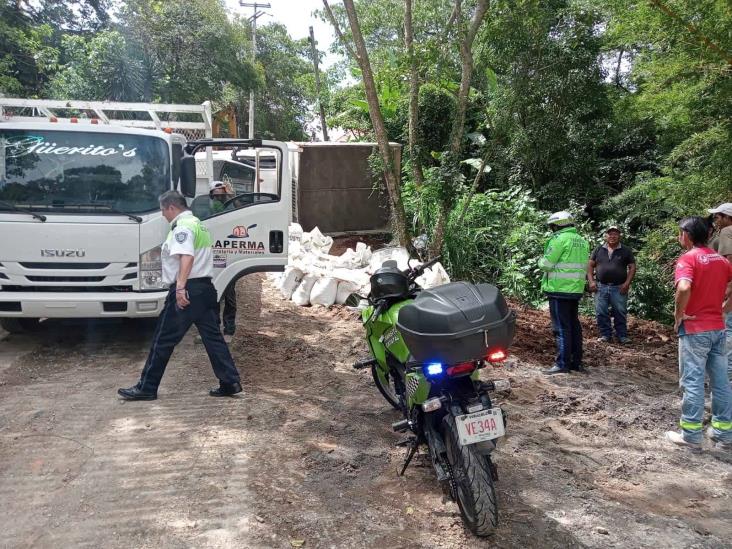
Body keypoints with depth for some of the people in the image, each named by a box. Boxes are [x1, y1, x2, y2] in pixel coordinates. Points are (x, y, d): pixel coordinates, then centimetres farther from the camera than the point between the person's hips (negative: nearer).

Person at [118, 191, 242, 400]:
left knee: (163, 340, 0)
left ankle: (146, 388, 8)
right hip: (205, 288, 10)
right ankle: (230, 383, 7)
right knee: (213, 336, 8)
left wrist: (180, 287, -33)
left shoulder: (183, 227, -10)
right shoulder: (198, 224, 22)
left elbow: (187, 257, -26)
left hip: (186, 291, -9)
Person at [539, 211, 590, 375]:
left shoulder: (560, 239, -13)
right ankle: (577, 362, 21)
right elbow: (584, 267, 15)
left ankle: (562, 364, -3)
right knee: (574, 326, 14)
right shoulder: (582, 241, 13)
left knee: (561, 328, -5)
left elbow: (546, 264, -15)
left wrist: (541, 261, 5)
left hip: (559, 290, -8)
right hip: (576, 289, 8)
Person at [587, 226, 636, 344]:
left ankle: (622, 336, 11)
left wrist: (627, 283, -6)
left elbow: (632, 267, 4)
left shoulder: (626, 251, 6)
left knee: (620, 313, 2)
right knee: (601, 313, 3)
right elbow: (590, 265, 10)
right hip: (601, 287, 1)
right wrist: (591, 281, -2)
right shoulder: (598, 250, 9)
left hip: (619, 288, -1)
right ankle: (605, 335, 13)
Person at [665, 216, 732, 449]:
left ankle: (691, 434, 6)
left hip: (695, 329, -7)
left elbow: (684, 288, -31)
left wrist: (679, 314, -18)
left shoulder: (688, 258, -13)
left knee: (692, 382, 0)